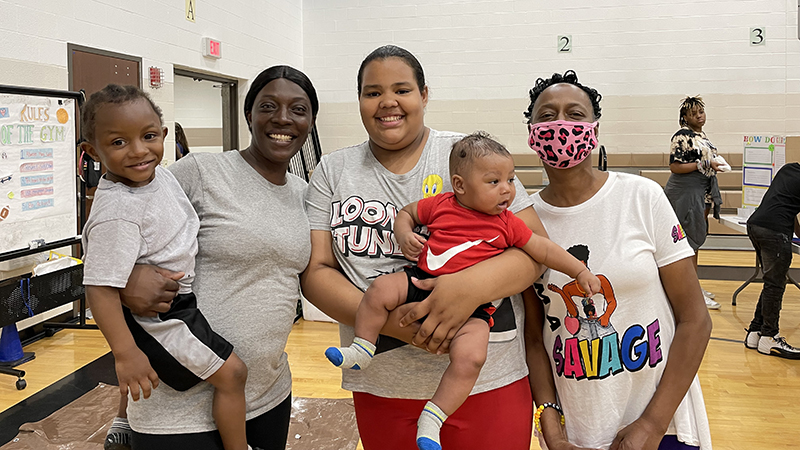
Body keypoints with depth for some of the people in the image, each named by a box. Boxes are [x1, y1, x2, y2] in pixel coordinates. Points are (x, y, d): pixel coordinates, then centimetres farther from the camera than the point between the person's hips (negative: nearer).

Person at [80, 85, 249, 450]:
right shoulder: (118, 211, -32)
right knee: (230, 373, -7)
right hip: (156, 317, -10)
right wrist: (125, 354, -33)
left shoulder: (158, 174, -5)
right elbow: (101, 286, -33)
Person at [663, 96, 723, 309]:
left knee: (696, 239, 14)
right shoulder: (682, 136, -13)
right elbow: (675, 166, -19)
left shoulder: (702, 135, 15)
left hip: (701, 193, 9)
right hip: (685, 193, -9)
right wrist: (706, 164, -21)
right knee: (690, 240, -7)